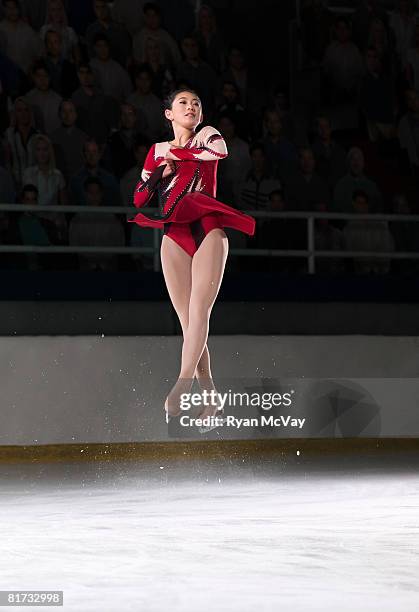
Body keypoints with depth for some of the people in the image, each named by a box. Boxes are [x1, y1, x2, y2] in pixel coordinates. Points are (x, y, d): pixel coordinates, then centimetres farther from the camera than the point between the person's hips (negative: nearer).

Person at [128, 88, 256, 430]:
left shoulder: (206, 136, 13)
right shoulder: (157, 151, 20)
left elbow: (220, 151, -13)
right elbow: (139, 199, 19)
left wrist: (176, 153, -1)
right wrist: (161, 171, 2)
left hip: (207, 230, -3)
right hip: (174, 237, 3)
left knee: (199, 313, -19)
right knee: (188, 322, -4)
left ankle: (181, 387, -33)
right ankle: (210, 397, -3)